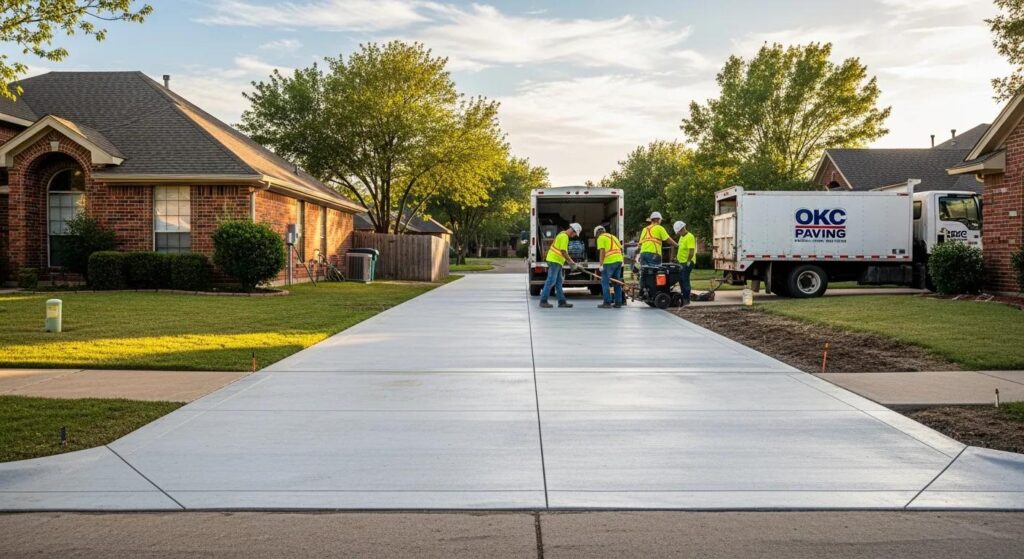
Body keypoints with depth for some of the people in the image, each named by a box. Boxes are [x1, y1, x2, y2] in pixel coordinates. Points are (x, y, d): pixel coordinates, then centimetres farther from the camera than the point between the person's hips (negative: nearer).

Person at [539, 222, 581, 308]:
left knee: (558, 282, 9)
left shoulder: (563, 234, 16)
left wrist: (569, 260, 17)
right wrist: (570, 261, -10)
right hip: (554, 260, -10)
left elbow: (565, 251, 23)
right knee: (551, 281, -8)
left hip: (557, 261, 10)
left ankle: (562, 302, 11)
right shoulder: (564, 237, -16)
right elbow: (563, 252, -20)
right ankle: (543, 301, -5)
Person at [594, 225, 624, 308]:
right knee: (617, 282, 13)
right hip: (619, 260, 7)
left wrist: (601, 264, -10)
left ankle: (607, 302, -5)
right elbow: (621, 249, 21)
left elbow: (602, 251, -9)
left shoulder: (601, 238, 2)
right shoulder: (613, 237, 25)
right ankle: (618, 302, 13)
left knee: (605, 282, -2)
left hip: (610, 262, -7)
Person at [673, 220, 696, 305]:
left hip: (687, 263, -10)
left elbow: (691, 251, -23)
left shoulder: (690, 237, -16)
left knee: (685, 280, -8)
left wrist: (688, 261, -23)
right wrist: (676, 257, 23)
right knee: (681, 279, 13)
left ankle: (686, 299, -3)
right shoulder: (681, 237, 15)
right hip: (681, 262, 10)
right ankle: (684, 297, 22)